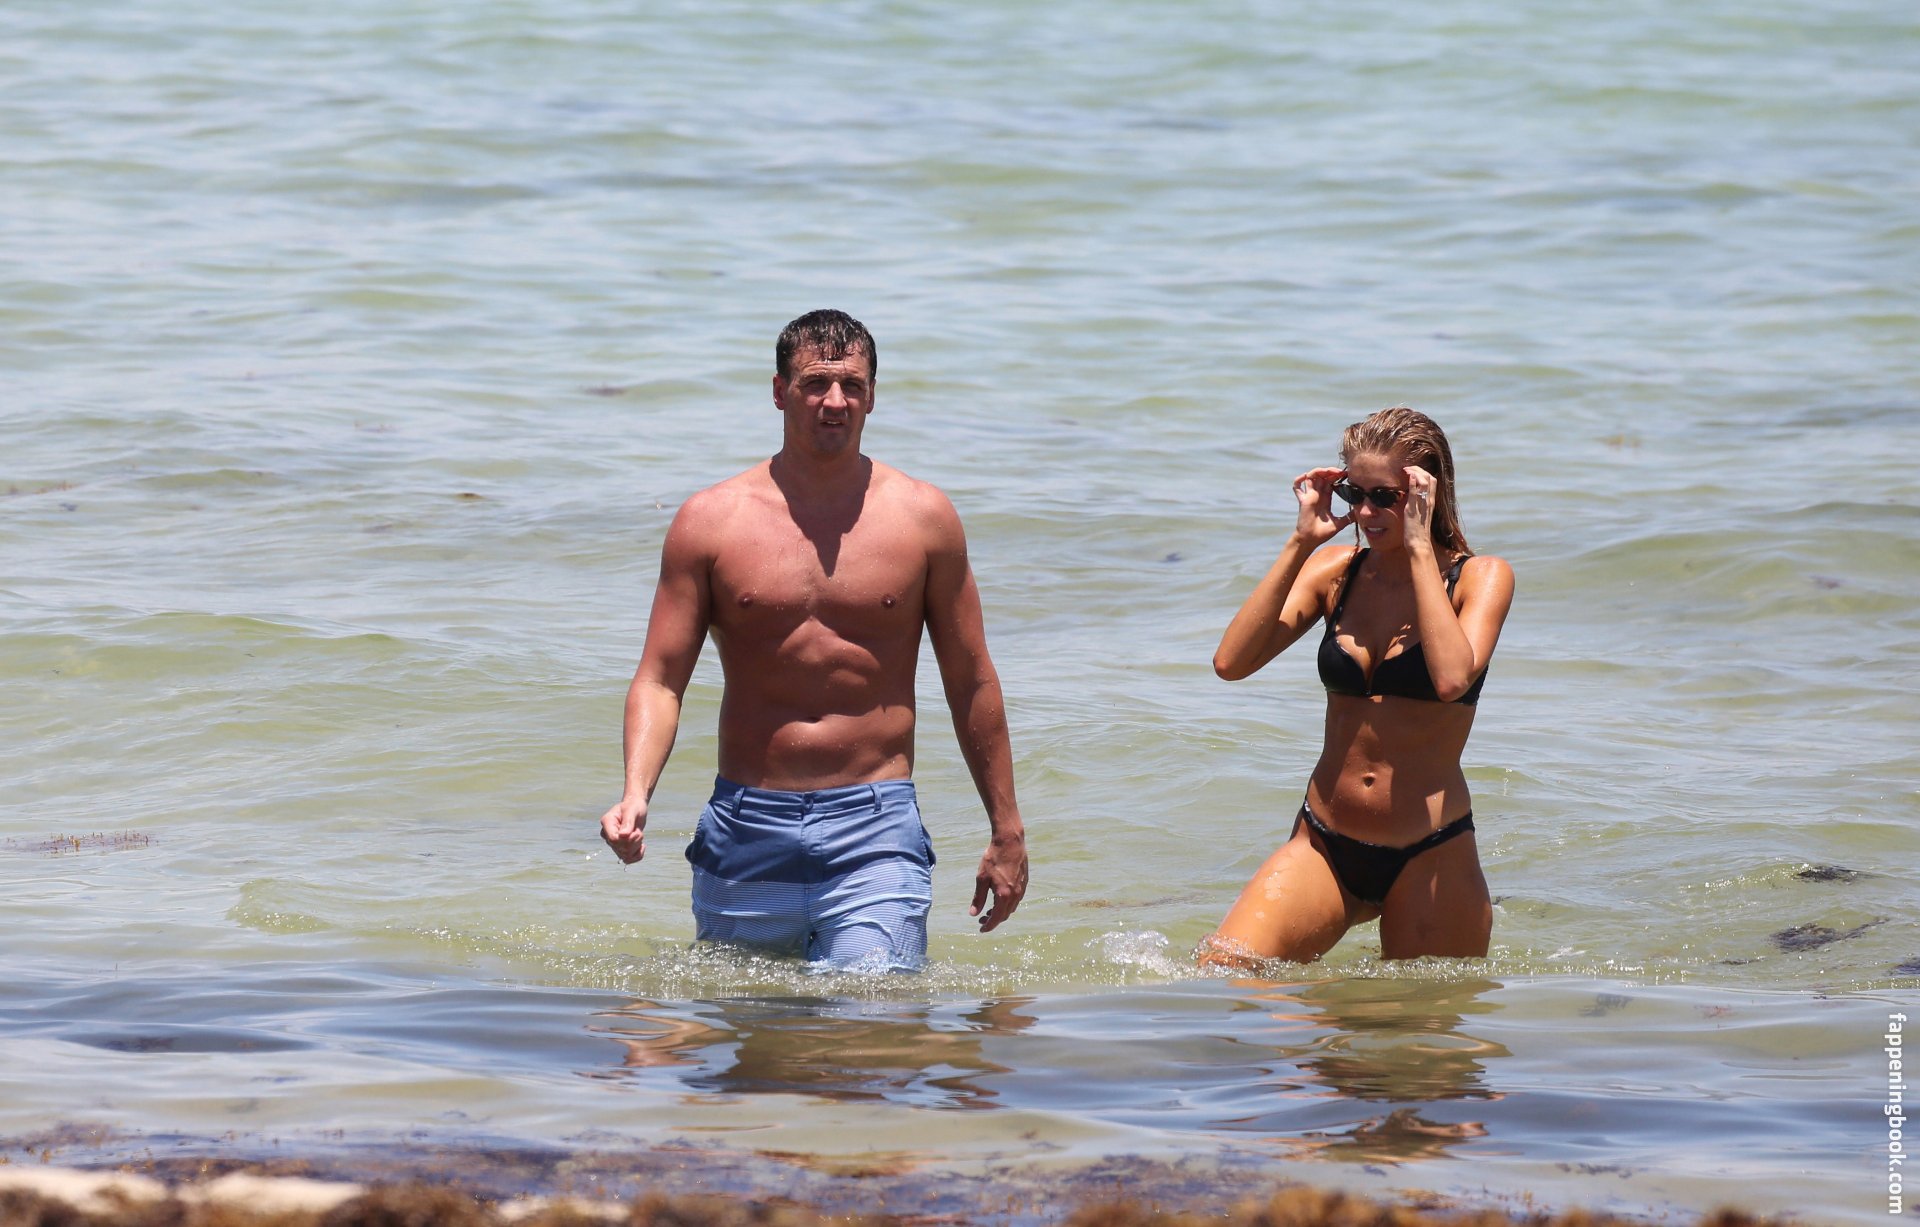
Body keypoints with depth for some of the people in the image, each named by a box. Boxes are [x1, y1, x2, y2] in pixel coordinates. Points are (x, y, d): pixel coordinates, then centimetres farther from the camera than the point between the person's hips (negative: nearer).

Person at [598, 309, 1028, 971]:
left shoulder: (922, 518, 5)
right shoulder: (710, 520, 3)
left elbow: (971, 682, 11)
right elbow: (659, 680, 1)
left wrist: (1007, 831, 11)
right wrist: (635, 795, -17)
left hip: (877, 826, -1)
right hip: (744, 834, 1)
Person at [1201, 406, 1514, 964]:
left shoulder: (1480, 577, -4)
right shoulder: (1334, 570, 5)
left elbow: (1452, 678, -25)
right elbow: (1231, 662, -8)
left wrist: (1419, 548, -19)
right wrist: (1300, 543, -9)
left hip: (1428, 858, -2)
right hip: (1324, 847, 2)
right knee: (1220, 975, -18)